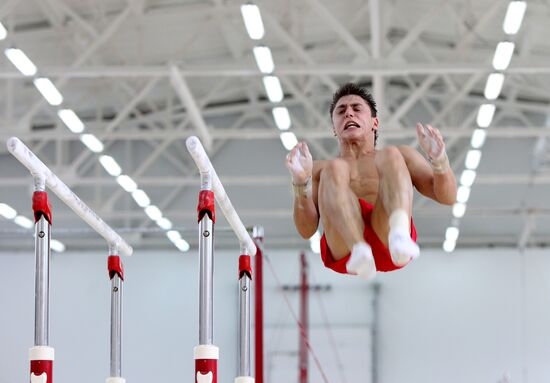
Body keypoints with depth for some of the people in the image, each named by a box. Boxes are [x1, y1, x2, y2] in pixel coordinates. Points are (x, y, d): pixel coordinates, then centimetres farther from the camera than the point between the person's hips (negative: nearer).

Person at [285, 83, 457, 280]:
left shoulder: (403, 156, 34)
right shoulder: (319, 169, 32)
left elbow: (447, 197, 19)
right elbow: (307, 230, 14)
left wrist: (438, 160, -1)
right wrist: (301, 182, -3)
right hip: (344, 252, 0)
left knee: (391, 156, -20)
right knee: (335, 168, -22)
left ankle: (399, 237, -51)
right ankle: (359, 250, -50)